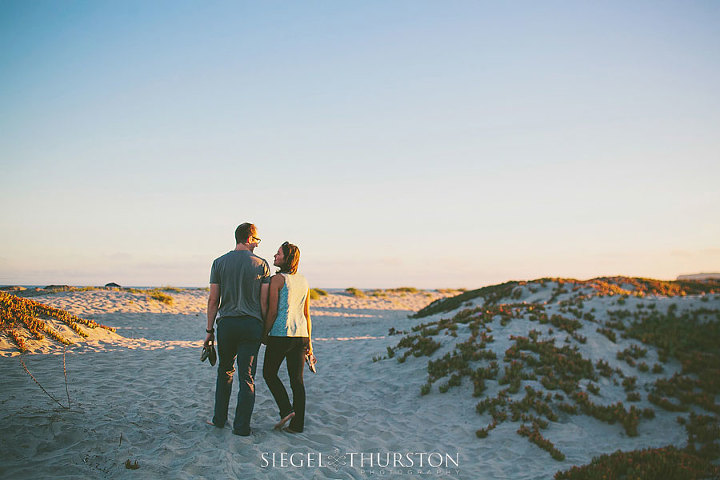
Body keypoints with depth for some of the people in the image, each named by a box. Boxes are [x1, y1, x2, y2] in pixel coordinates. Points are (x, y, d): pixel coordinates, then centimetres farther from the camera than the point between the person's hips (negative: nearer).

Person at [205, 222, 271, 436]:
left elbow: (213, 300, 1)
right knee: (247, 377, 3)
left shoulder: (219, 263, 2)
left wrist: (209, 330, 7)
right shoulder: (261, 264, -1)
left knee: (225, 371, 20)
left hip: (226, 323, 2)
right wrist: (266, 329, 7)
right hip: (251, 324, -2)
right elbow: (264, 301, -3)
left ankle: (220, 419, 25)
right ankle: (242, 426, 5)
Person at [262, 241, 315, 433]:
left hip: (280, 333, -6)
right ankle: (297, 424, 10)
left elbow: (272, 311, -12)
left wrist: (265, 334, 2)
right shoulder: (303, 281, 11)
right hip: (300, 335, 6)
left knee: (269, 373, 14)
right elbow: (307, 313, 12)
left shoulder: (277, 279, -9)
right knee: (297, 379, 8)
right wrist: (309, 341, 16)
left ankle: (286, 409, 1)